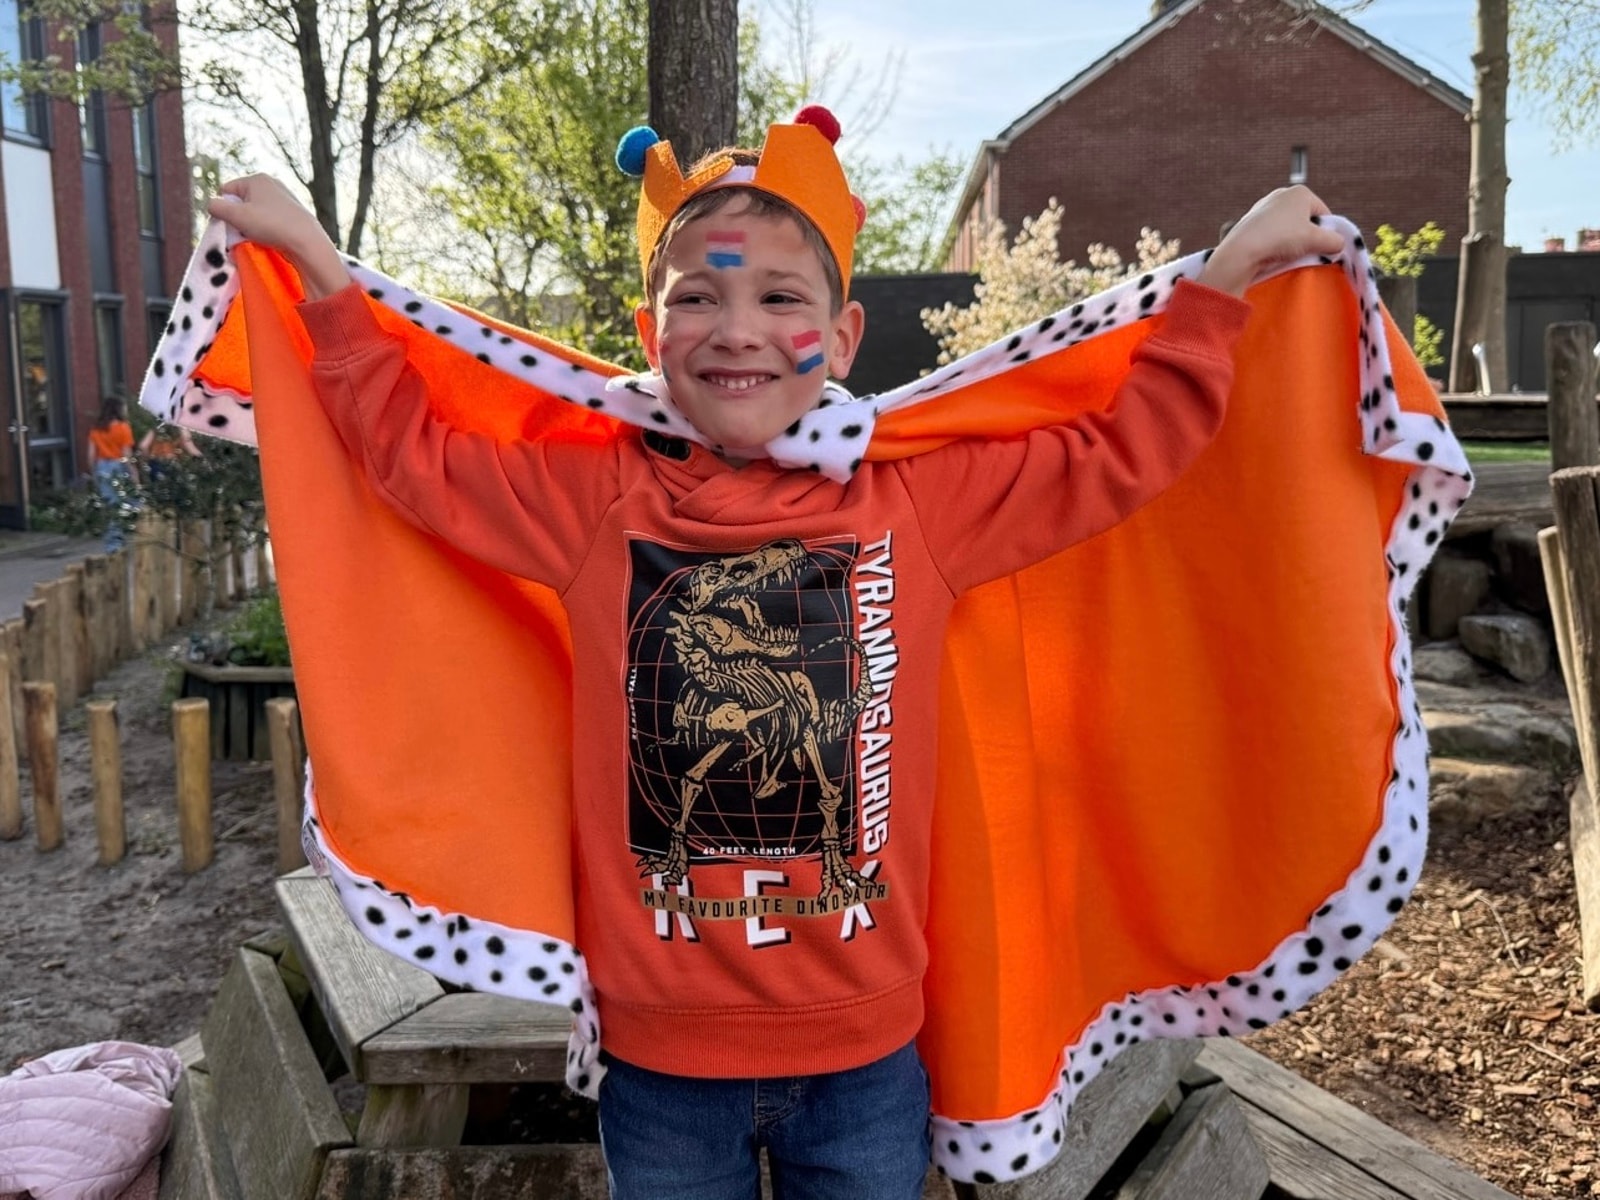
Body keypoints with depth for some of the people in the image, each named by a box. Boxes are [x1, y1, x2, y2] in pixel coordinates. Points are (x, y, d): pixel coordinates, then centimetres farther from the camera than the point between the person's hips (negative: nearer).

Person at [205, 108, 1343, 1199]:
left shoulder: (923, 501, -4)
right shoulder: (592, 501, -4)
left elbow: (1126, 447, 2)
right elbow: (414, 443, 4)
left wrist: (1226, 274, 3)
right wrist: (315, 259, 4)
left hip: (865, 1053, 1)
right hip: (659, 1055, 0)